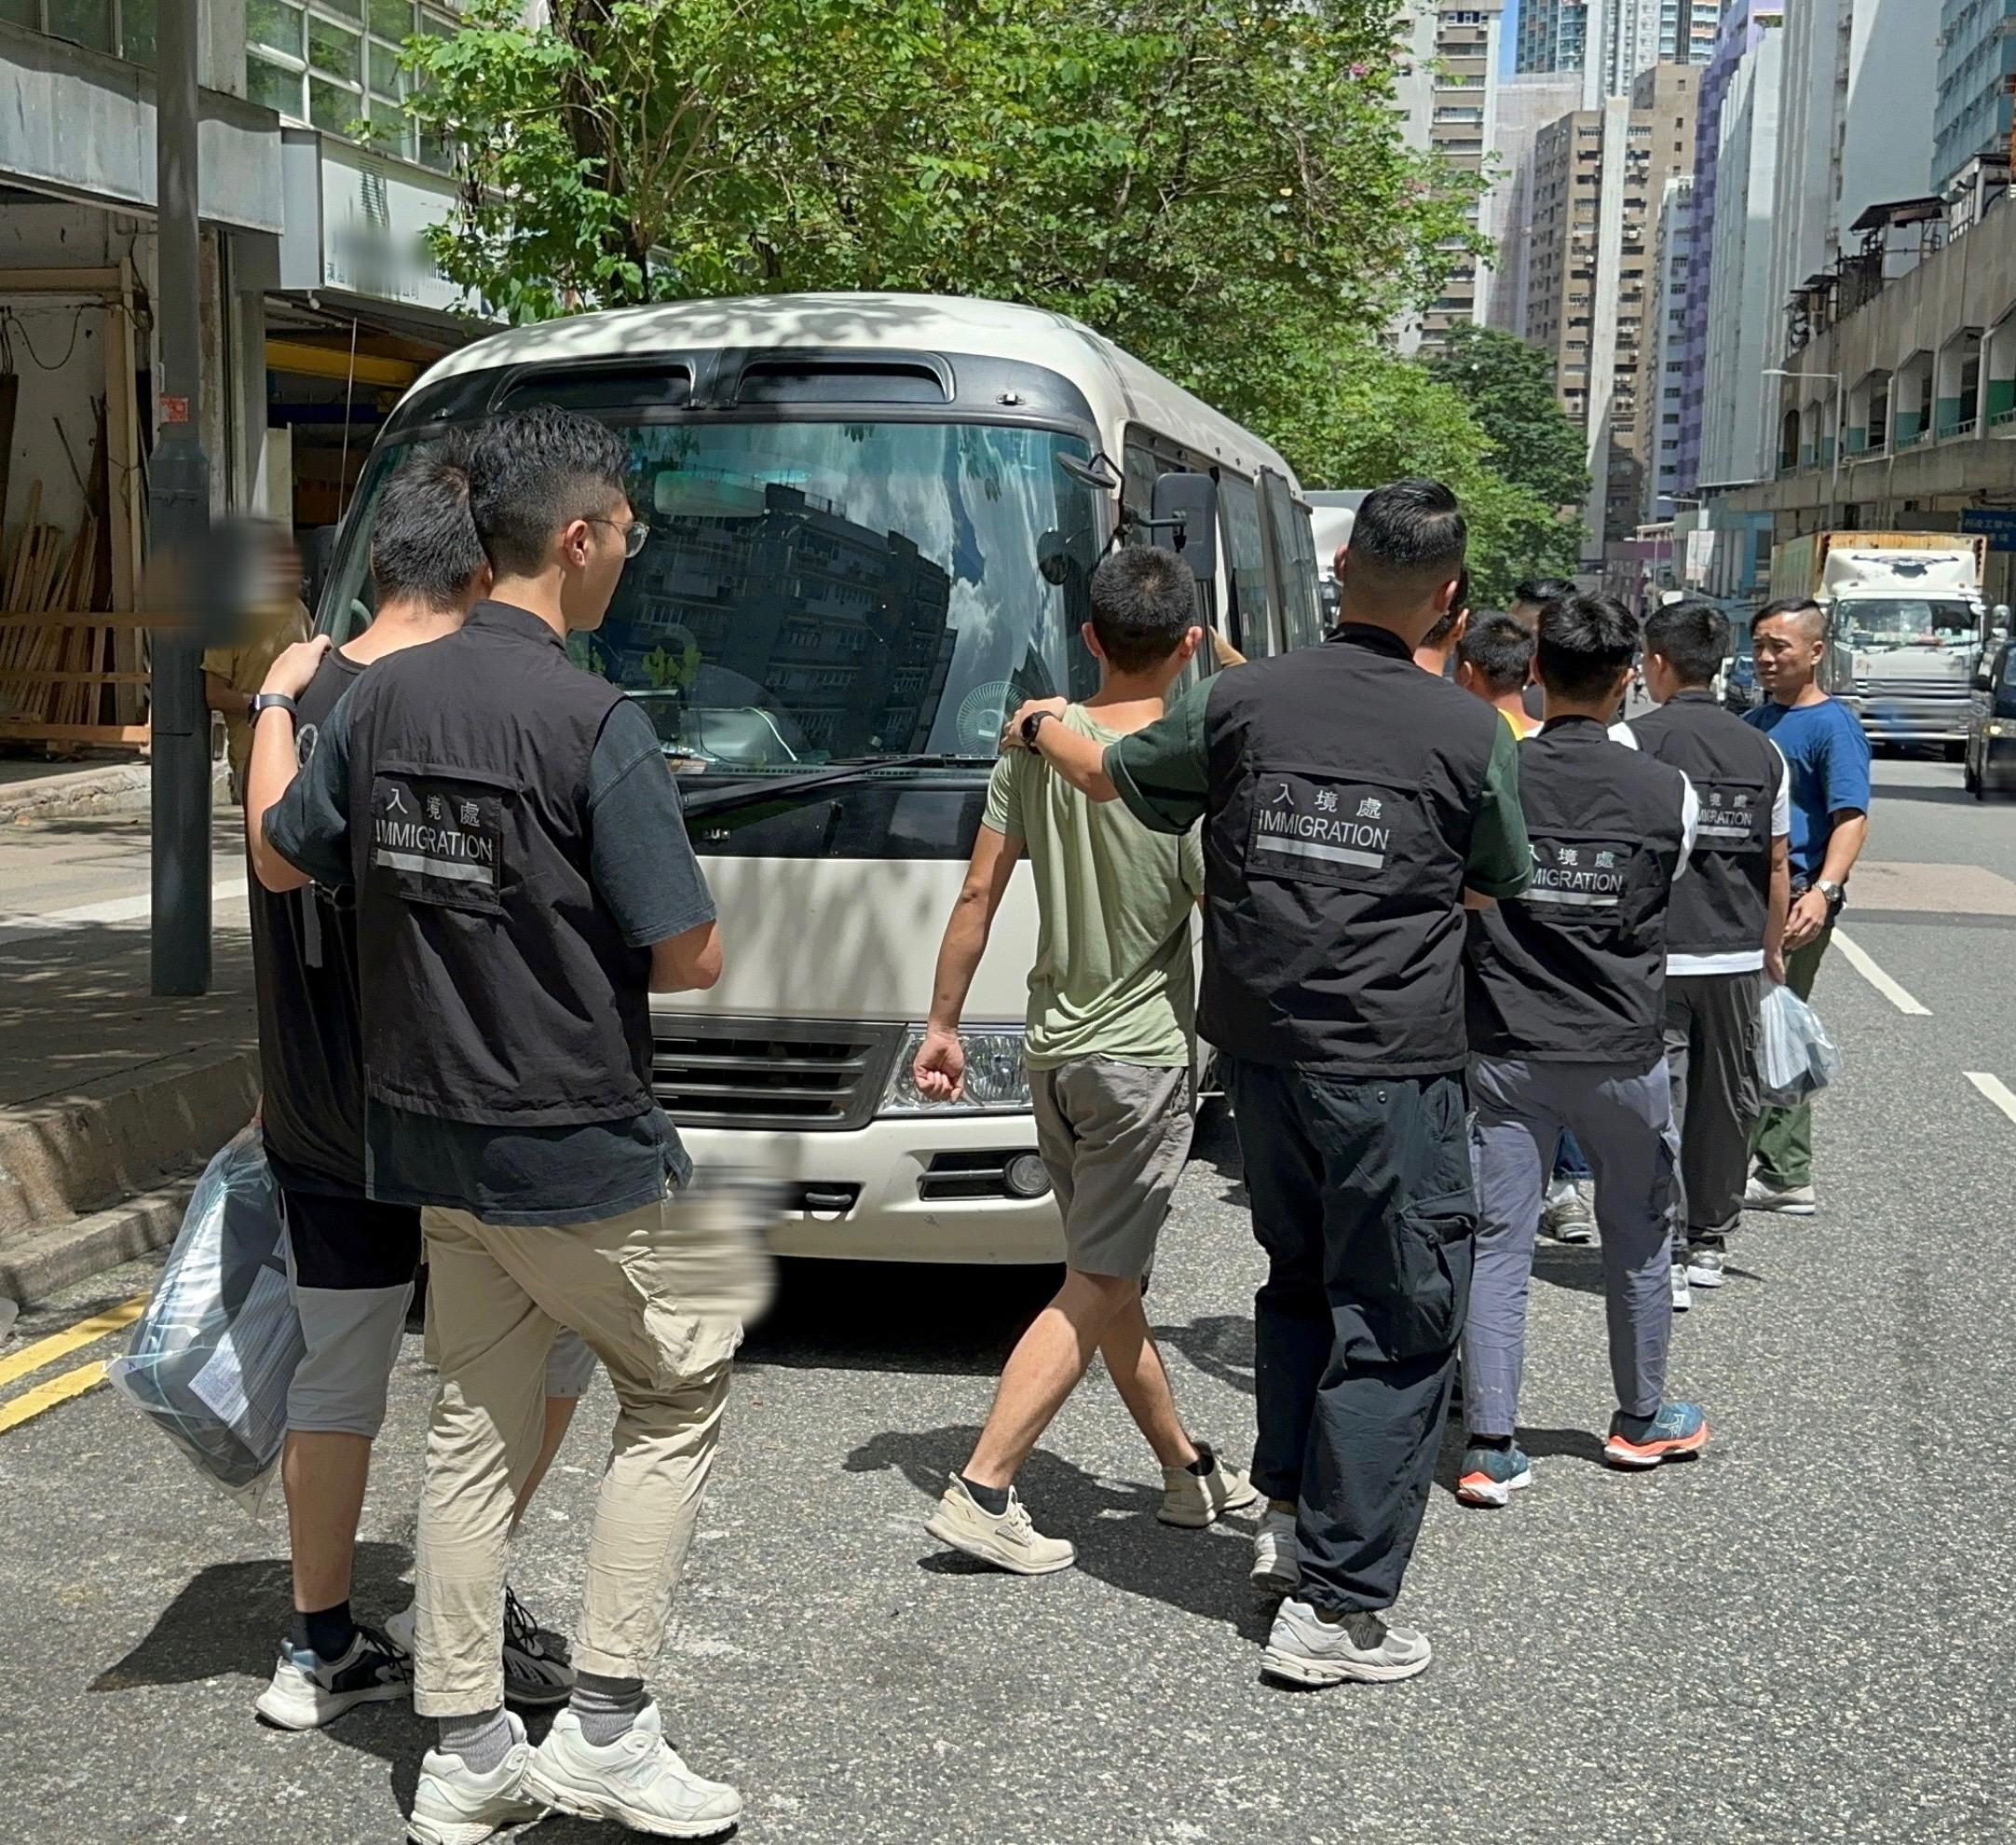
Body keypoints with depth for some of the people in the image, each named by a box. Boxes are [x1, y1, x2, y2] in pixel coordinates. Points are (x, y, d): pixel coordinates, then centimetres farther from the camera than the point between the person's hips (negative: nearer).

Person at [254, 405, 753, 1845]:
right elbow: (690, 957, -18)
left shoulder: (383, 696, 0)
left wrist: (277, 713, 32)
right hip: (578, 1150, -7)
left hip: (431, 1136, 7)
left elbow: (284, 862, 15)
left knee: (477, 1427, 16)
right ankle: (606, 1725, 13)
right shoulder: (596, 725, -20)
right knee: (682, 1385, 12)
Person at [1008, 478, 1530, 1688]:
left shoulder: (1243, 700, -1)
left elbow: (1109, 776, 16)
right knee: (1398, 1320, 3)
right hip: (1391, 1065, -4)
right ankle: (1336, 1607, 4)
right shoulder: (1471, 734, -7)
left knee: (1301, 1278, 25)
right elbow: (1494, 888, 10)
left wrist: (1040, 727, 37)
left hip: (1260, 1048, 5)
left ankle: (1286, 1514, 29)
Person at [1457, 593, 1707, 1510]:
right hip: (1621, 1051, 0)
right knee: (1637, 1236, 17)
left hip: (1505, 1049, 0)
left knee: (1495, 1243, 3)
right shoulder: (1668, 794, -6)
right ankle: (1641, 1418, 33)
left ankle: (1489, 1448, 1)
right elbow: (1658, 910, 8)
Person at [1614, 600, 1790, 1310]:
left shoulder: (1632, 741, -8)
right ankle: (1709, 1240, 25)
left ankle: (1664, 1254, -1)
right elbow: (1777, 864, 10)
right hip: (1738, 958, 5)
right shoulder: (1763, 751, 7)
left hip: (1654, 957, -4)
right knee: (1726, 1100, 14)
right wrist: (1771, 950, 21)